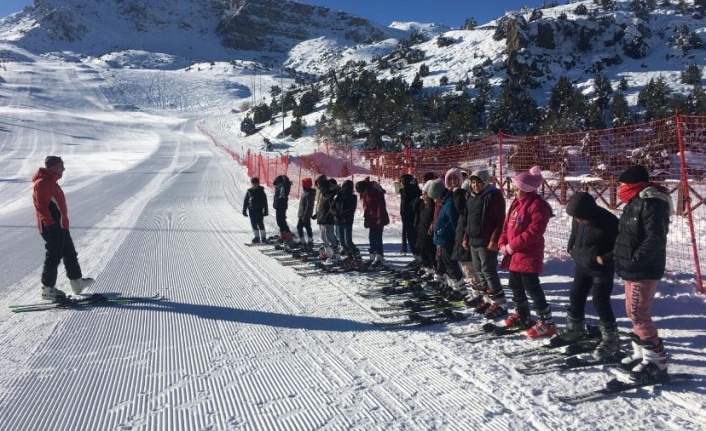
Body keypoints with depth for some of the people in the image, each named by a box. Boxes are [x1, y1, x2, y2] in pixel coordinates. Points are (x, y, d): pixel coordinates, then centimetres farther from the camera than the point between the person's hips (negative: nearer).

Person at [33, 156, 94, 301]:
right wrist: (51, 224, -23)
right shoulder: (42, 184, -16)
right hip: (52, 228, -11)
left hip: (61, 226, 11)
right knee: (54, 256, -4)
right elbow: (41, 207, -22)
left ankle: (77, 283, 25)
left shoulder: (50, 181, 16)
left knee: (70, 254, 16)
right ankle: (47, 289, 5)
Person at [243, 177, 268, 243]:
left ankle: (263, 237, 4)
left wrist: (265, 211, -3)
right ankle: (256, 237, 15)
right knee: (254, 224, 6)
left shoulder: (261, 191, -3)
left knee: (260, 224, -5)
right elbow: (245, 201, 9)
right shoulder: (249, 191, 4)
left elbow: (265, 202, -1)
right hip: (251, 210, 4)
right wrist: (244, 210, 7)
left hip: (259, 210, -3)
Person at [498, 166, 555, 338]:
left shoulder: (538, 205, -16)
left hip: (528, 255, -9)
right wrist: (503, 244, 0)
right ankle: (522, 315, 36)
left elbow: (533, 232, -24)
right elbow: (507, 225, 15)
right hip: (513, 255, 9)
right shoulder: (517, 202, 12)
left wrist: (512, 246, -20)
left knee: (532, 287, -7)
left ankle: (546, 322, 2)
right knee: (515, 286, 19)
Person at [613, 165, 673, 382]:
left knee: (639, 315, -9)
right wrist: (620, 257, 12)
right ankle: (642, 354, 27)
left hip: (644, 271, -10)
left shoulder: (652, 204, -17)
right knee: (633, 312, 15)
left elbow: (655, 240, -24)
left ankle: (657, 361, -2)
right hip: (632, 270, 10)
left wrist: (634, 261, -23)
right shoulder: (635, 203, 15)